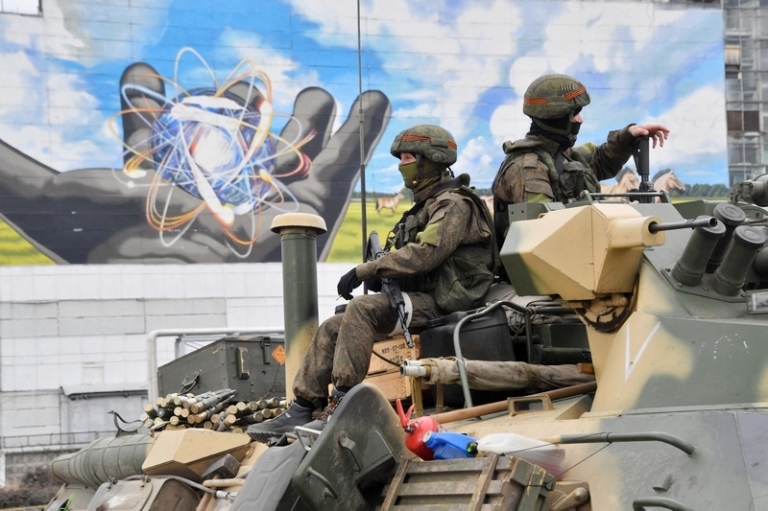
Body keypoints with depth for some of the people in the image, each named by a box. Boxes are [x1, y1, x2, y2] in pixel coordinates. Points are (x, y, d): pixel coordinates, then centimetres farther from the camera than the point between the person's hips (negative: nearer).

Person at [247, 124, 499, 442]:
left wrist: (364, 271, -20)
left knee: (361, 309, -30)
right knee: (331, 329, 1)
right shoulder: (427, 206, 25)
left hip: (440, 303, -10)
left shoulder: (454, 205, -8)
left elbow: (424, 254, -23)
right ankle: (301, 410, 0)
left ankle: (341, 407, -32)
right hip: (418, 298, 10)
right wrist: (375, 273, 3)